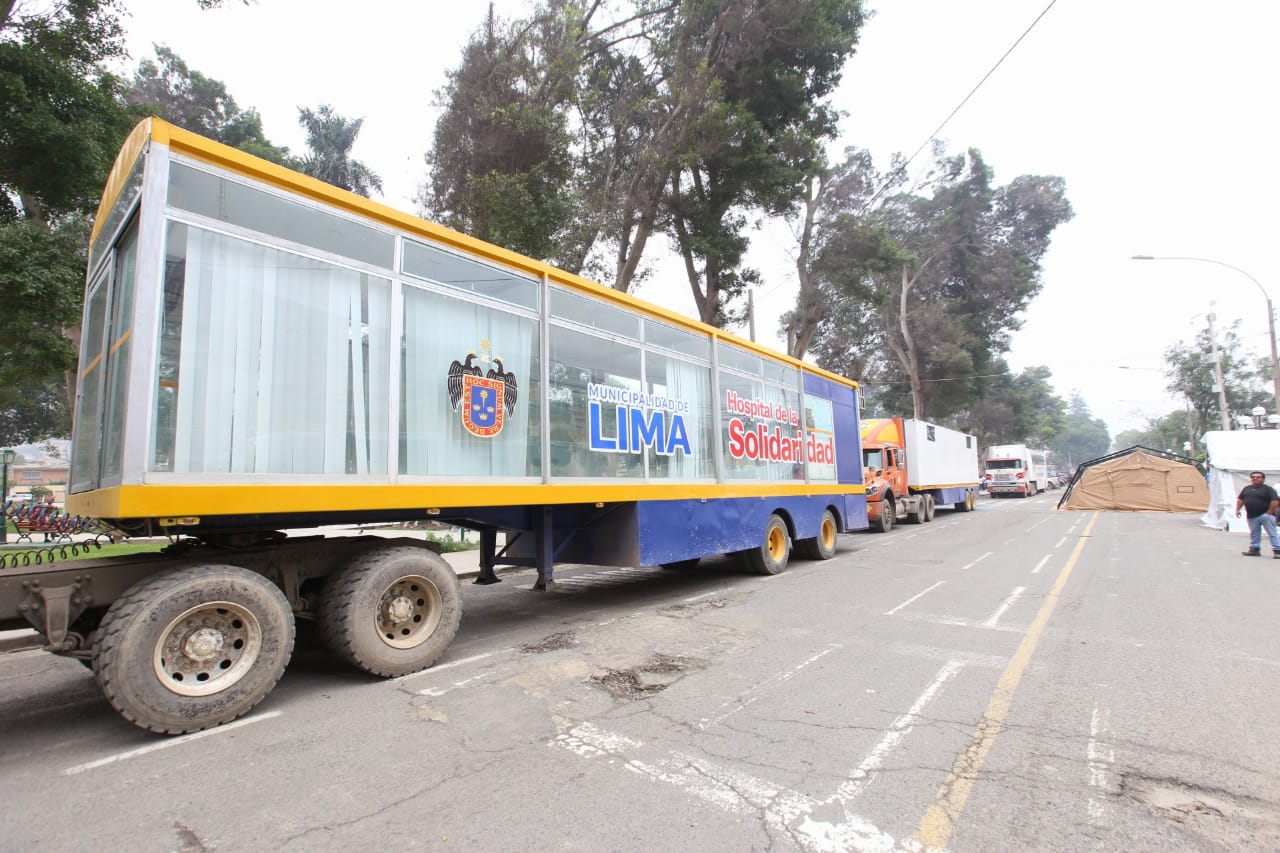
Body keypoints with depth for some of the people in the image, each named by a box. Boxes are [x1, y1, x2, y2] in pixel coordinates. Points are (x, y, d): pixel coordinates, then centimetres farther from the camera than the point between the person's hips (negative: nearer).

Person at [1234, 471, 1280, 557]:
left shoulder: (1268, 489, -5)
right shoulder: (1246, 488, 14)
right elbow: (1240, 499, 19)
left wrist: (1269, 512, -16)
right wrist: (1238, 509, 8)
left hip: (1265, 515, -6)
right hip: (1252, 516, 6)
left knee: (1272, 533, -6)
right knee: (1254, 534, 11)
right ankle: (1254, 549, 18)